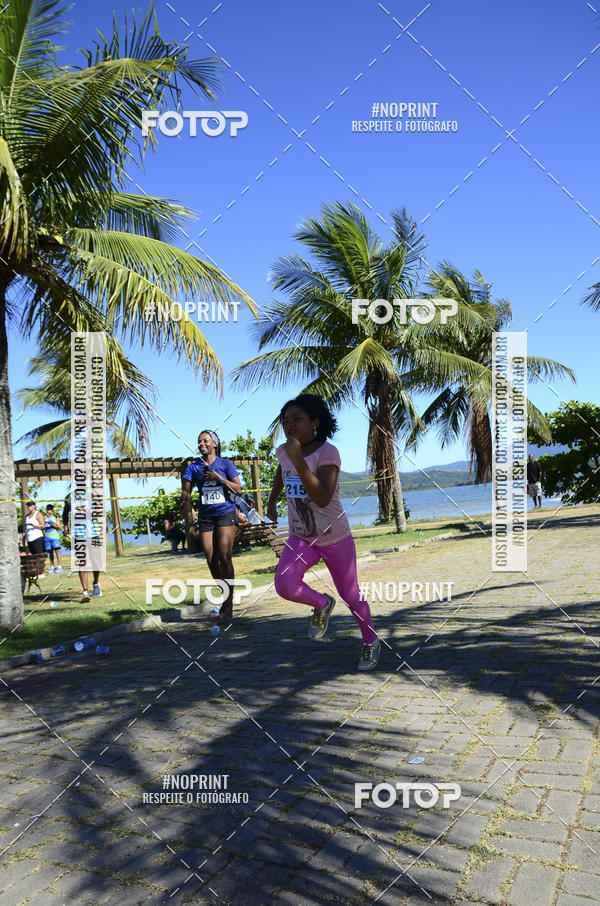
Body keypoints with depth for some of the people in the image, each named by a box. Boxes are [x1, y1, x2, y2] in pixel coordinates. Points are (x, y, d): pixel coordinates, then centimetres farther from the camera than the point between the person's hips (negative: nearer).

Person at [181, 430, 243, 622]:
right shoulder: (194, 467, 9)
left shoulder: (225, 463, 2)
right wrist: (184, 498, -20)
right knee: (211, 560, 2)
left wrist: (219, 478, -14)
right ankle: (226, 595, 22)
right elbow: (186, 491, 3)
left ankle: (228, 606, -8)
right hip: (205, 517, 3)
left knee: (224, 558, -11)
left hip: (225, 514, -3)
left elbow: (238, 489, -1)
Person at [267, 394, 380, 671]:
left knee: (350, 596, 10)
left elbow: (323, 498, -35)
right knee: (284, 585, -22)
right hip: (300, 538, 4)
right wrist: (272, 502, 26)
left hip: (335, 539, -4)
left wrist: (298, 459, -40)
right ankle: (322, 604, 11)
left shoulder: (327, 452, -21)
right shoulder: (283, 451, -3)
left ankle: (371, 643, 38)